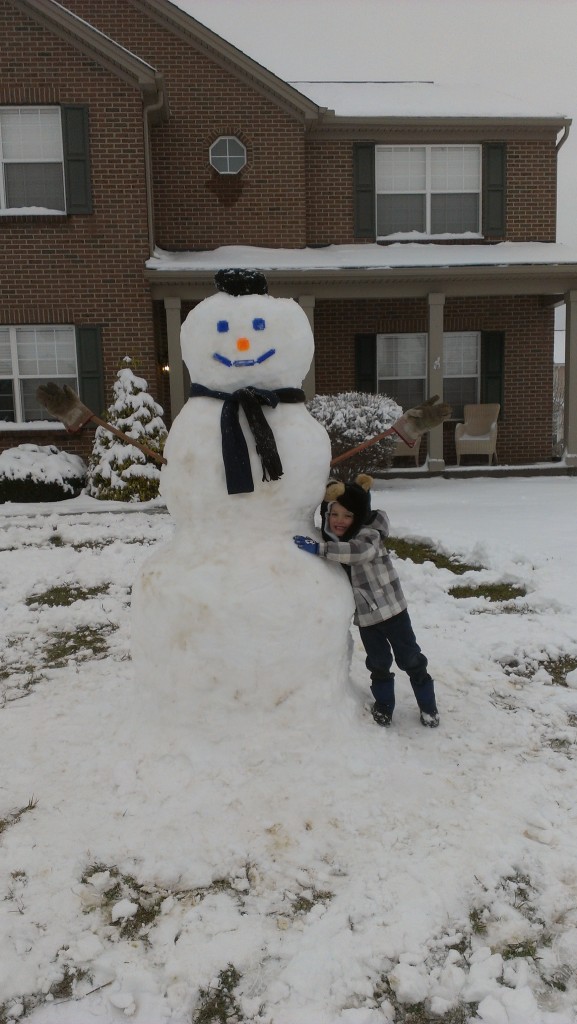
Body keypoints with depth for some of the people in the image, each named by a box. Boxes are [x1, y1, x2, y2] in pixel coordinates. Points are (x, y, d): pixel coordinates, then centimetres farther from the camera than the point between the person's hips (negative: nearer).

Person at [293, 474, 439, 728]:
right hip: (365, 616, 5)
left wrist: (320, 548, -43)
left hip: (391, 608, -5)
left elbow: (358, 551, -41)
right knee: (378, 663, 16)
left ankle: (428, 705, 26)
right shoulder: (330, 541, 1)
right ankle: (384, 705, 36)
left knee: (410, 659, 8)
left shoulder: (369, 534, -18)